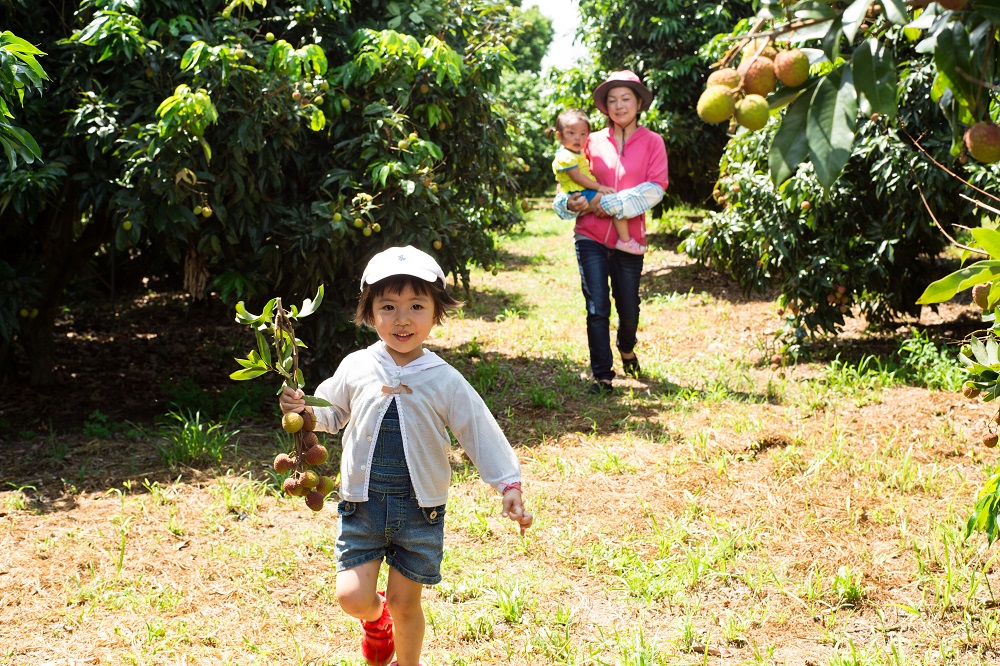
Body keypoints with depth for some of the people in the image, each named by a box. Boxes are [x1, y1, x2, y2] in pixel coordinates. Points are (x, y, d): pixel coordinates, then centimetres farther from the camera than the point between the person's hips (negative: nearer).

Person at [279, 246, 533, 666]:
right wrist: (302, 409, -9)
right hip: (362, 504, 1)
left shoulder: (444, 380, -5)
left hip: (420, 509, -1)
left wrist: (509, 486, -8)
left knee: (405, 601, 5)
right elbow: (331, 414, 13)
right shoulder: (356, 368, -2)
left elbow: (480, 432, -2)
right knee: (352, 596, -7)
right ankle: (374, 615, 30)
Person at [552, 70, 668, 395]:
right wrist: (570, 203, -10)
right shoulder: (593, 142, 6)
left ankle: (626, 348, 42)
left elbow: (655, 188, -7)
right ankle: (602, 376, 4)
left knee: (628, 309, 9)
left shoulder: (652, 142, 3)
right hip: (591, 236, 0)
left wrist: (611, 204, -15)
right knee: (597, 308, -6)